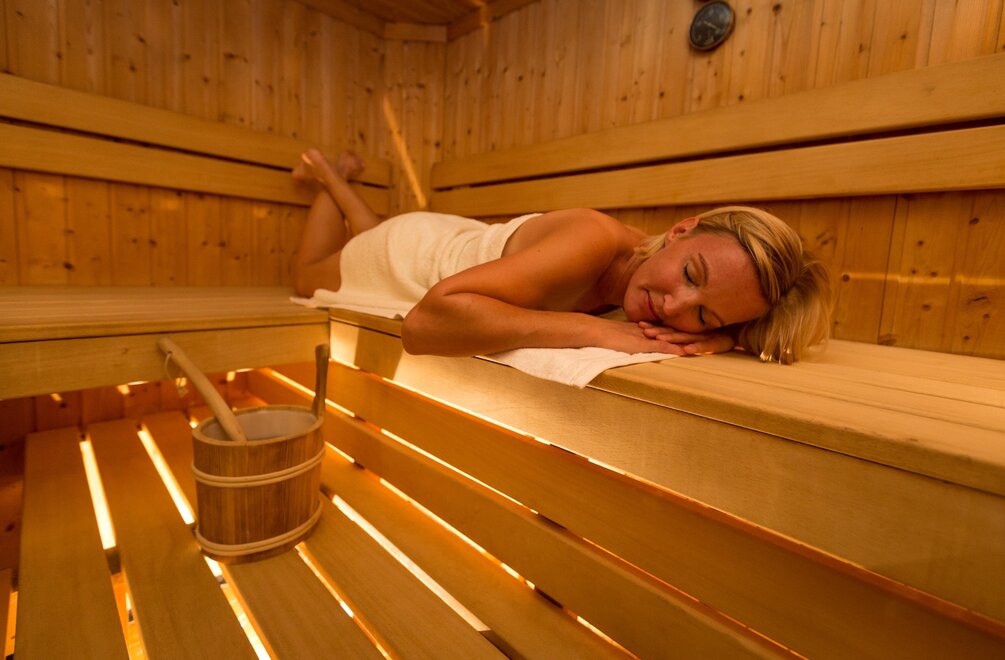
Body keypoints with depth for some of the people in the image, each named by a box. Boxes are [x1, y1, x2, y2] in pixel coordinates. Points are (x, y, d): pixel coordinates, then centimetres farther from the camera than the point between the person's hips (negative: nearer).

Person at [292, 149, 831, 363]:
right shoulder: (595, 239, -45)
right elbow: (426, 321, -52)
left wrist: (717, 336, -33)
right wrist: (592, 328, -53)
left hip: (464, 239, 4)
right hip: (410, 247, -4)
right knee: (306, 276, 31)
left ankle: (341, 177, 57)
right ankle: (325, 172, 47)